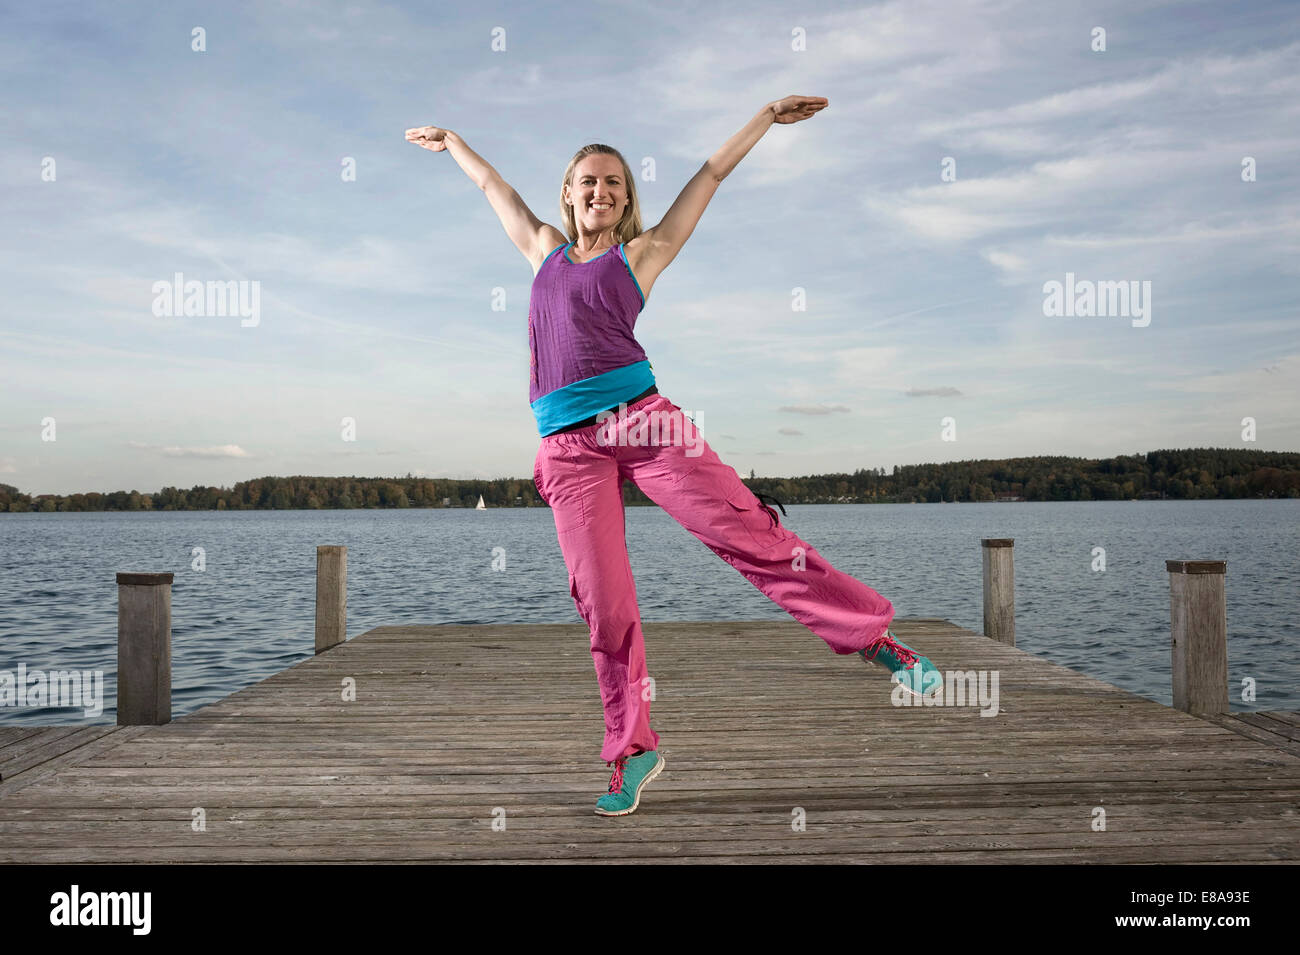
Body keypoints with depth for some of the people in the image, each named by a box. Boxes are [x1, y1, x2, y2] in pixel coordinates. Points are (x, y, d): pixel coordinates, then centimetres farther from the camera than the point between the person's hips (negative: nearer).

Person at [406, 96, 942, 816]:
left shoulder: (639, 254, 15)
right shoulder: (547, 251, 23)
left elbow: (712, 174, 19)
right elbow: (492, 185, 37)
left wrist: (768, 116, 21)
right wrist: (448, 141, 50)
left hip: (638, 418, -2)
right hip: (568, 447, 2)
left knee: (747, 534, -11)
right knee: (602, 601, -2)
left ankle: (876, 635, 0)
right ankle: (632, 750, 9)